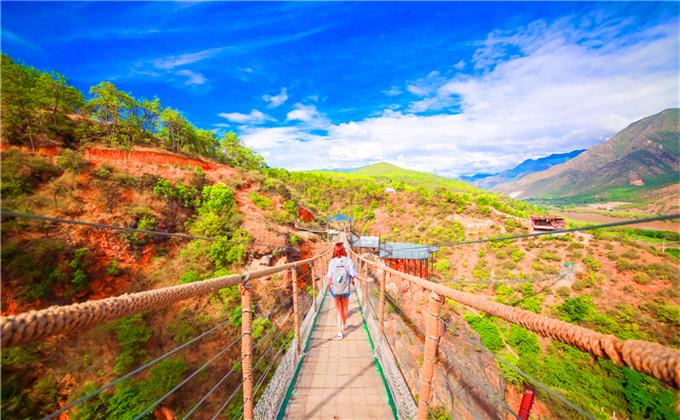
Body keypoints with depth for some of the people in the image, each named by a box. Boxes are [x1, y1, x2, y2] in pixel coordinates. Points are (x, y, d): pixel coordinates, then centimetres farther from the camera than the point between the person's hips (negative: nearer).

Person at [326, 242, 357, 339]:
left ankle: (340, 331, 13)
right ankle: (343, 325, 46)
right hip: (345, 289, 0)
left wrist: (329, 286, 10)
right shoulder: (348, 261, -15)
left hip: (335, 290, 0)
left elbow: (330, 276, -8)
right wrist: (353, 280, 13)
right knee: (344, 308, 24)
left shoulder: (332, 262, -12)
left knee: (338, 309, 15)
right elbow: (353, 274, -9)